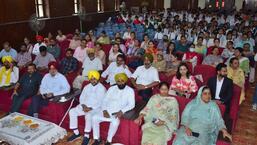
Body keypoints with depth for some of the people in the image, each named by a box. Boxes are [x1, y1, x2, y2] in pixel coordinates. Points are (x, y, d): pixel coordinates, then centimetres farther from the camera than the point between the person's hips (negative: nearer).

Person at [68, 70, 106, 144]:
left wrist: (90, 108, -23)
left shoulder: (102, 88, -8)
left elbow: (101, 102, -15)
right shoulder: (87, 87, 12)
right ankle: (76, 133, -2)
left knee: (88, 115, -36)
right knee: (72, 112, -13)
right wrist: (84, 106, -9)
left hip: (96, 108, -6)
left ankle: (86, 136, -20)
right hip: (85, 106, 7)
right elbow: (82, 98, 11)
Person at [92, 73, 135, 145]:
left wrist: (121, 111, -19)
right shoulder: (111, 88, 14)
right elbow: (104, 100, 11)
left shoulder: (130, 90, 4)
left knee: (115, 122, -36)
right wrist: (104, 111, -8)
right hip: (107, 111, 4)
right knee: (95, 118, -21)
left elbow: (131, 104, -5)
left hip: (118, 113, -4)